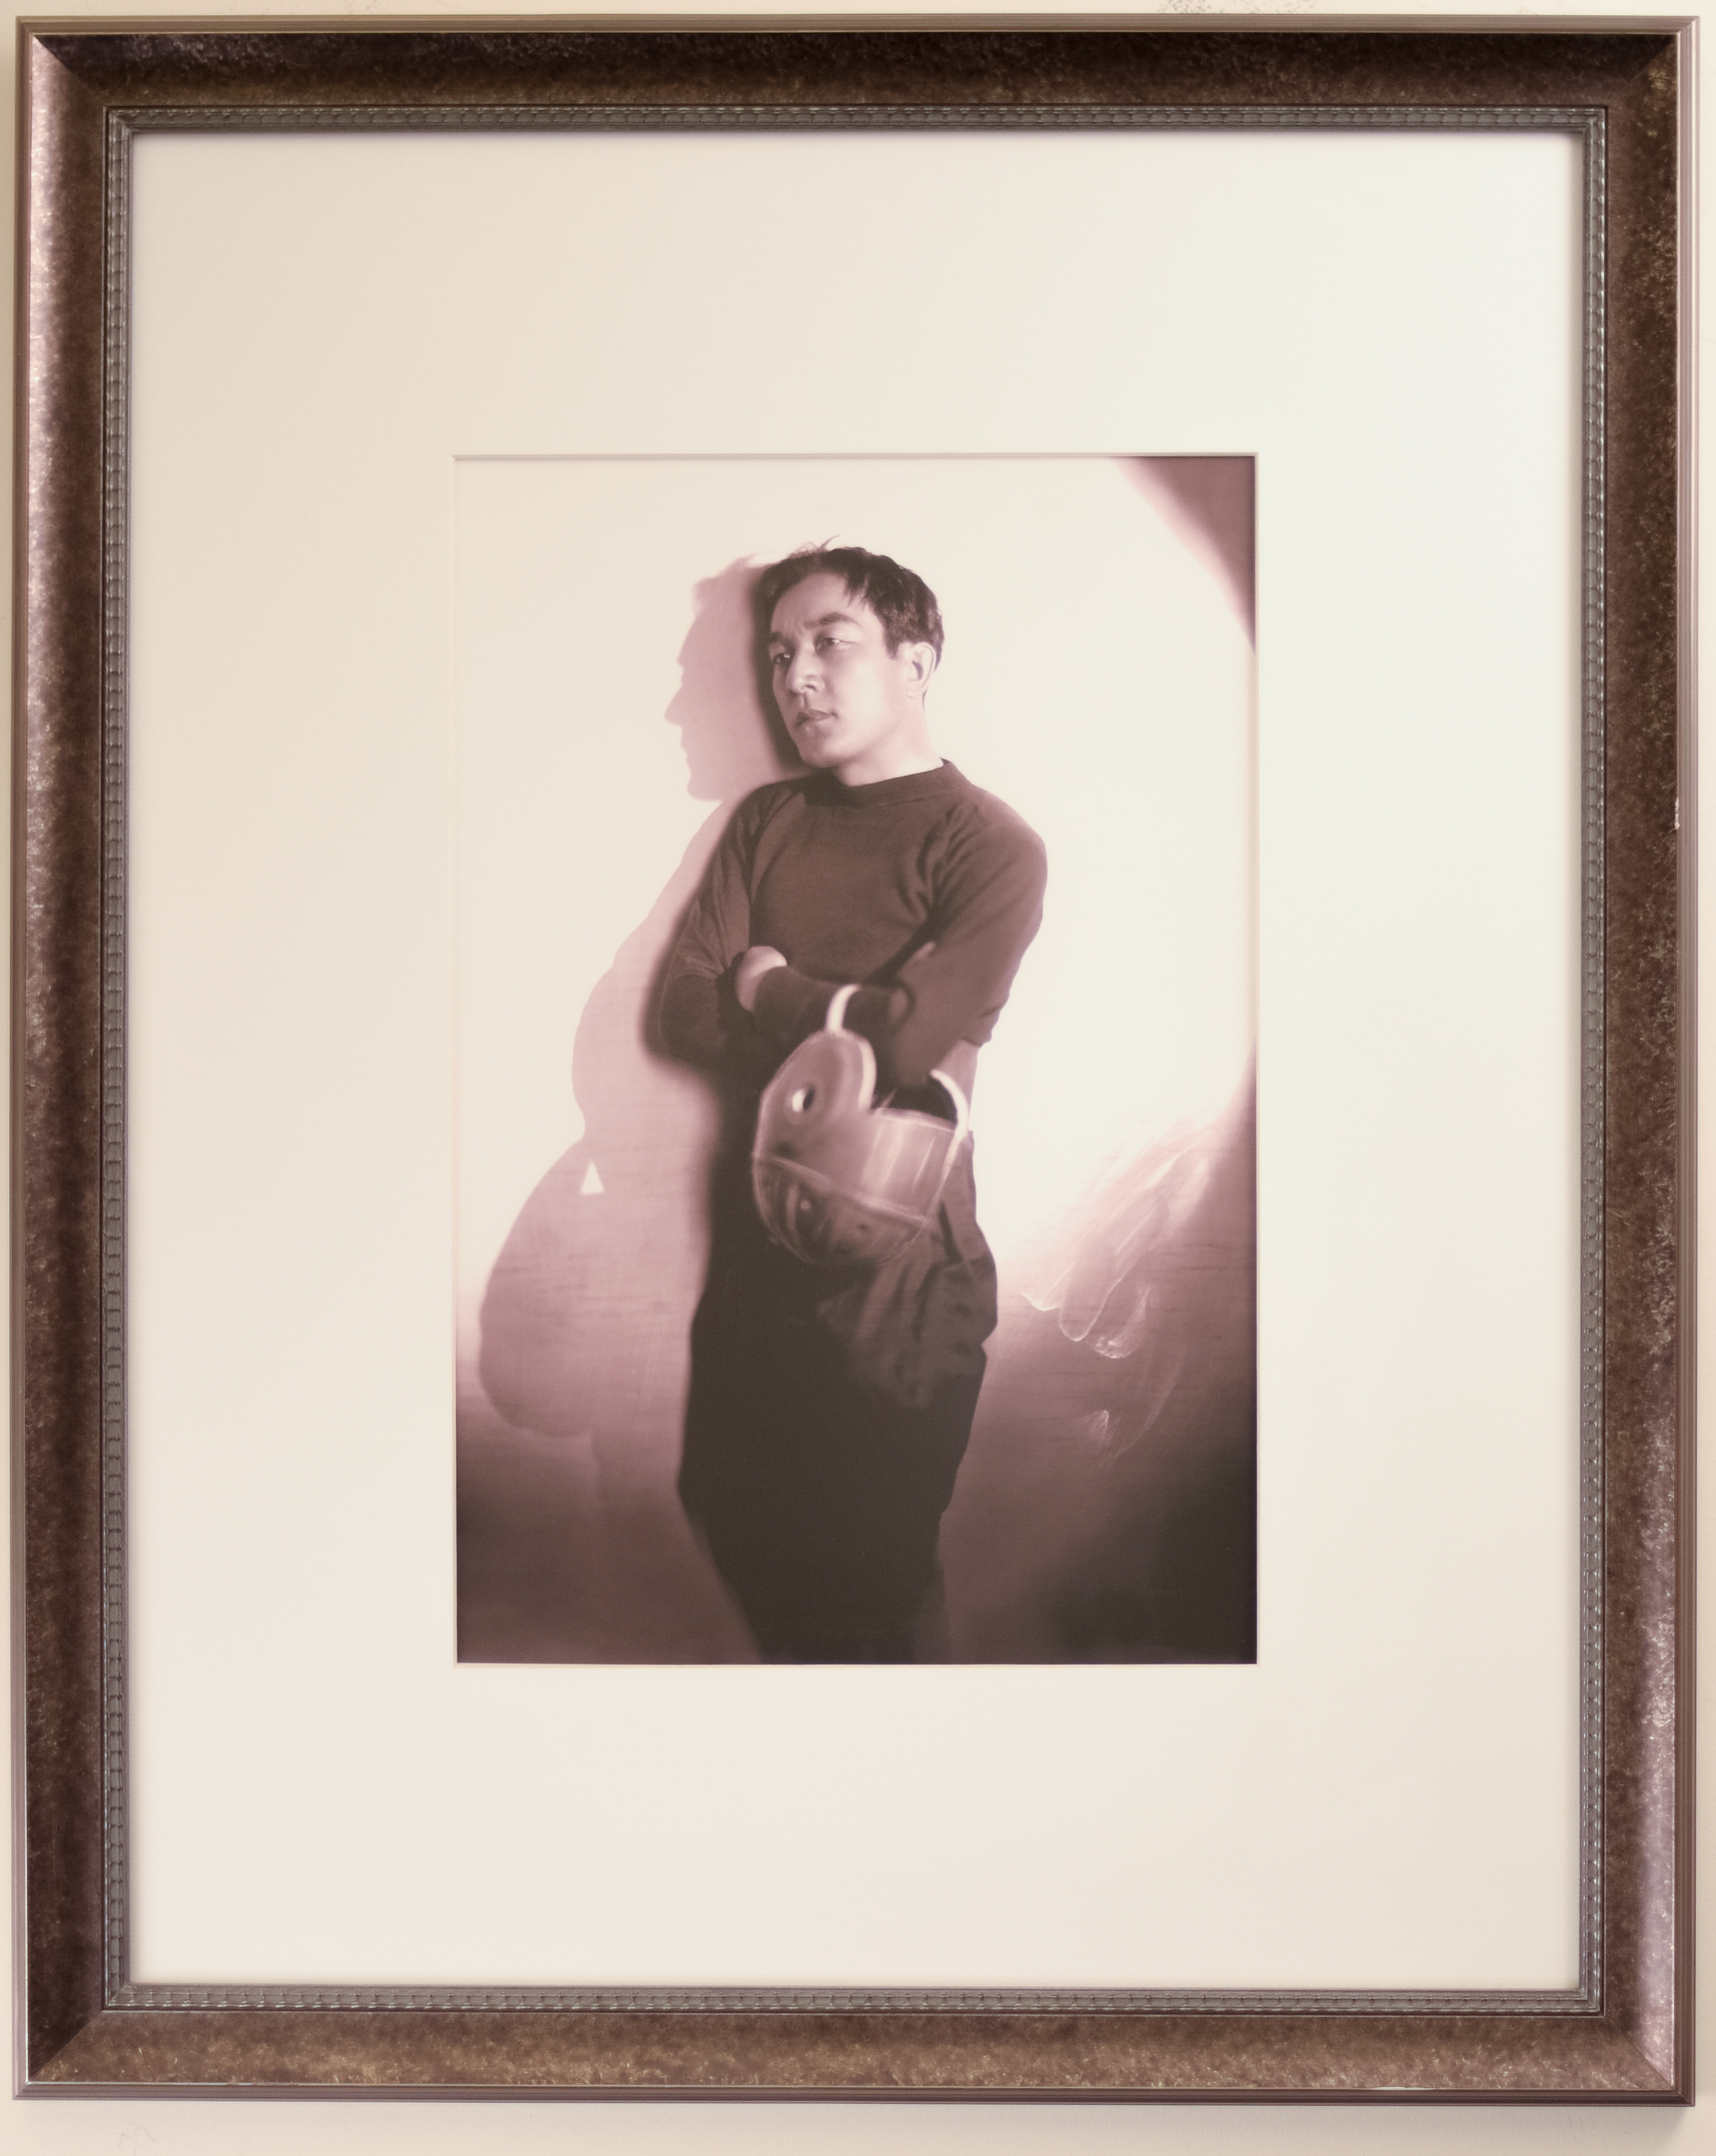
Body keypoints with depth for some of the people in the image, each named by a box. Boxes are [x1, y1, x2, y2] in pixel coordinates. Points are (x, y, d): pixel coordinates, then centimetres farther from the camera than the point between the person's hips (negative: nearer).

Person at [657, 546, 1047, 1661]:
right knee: (732, 1520, 19)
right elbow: (685, 1014, -2)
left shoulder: (991, 845, -11)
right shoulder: (766, 822, 8)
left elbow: (914, 1038, -24)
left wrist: (766, 990, -8)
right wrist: (850, 1020, -17)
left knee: (871, 1582, 7)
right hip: (756, 1261, 6)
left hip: (896, 1287, -6)